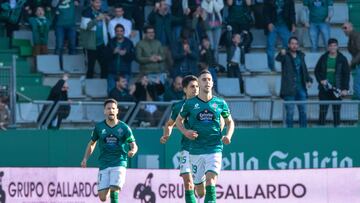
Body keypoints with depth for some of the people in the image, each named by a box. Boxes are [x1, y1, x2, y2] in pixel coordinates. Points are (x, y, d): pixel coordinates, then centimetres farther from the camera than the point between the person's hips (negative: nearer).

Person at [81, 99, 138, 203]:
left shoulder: (124, 127, 1)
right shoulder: (99, 127, 6)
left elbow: (133, 145, 3)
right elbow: (92, 143, 19)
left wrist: (132, 151, -20)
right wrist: (85, 158, 9)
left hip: (119, 163, -2)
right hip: (103, 164, 2)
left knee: (114, 190, -22)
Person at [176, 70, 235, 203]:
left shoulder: (220, 103, 5)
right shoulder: (190, 104, 3)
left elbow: (230, 122, 19)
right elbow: (179, 120, 17)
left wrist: (228, 136, 0)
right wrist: (185, 132, -3)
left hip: (215, 149, -1)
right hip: (196, 150, 1)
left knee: (211, 180, -22)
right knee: (200, 191, 6)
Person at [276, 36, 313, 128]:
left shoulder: (301, 55, 13)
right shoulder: (285, 56, -5)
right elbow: (278, 59, -28)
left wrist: (308, 80, 5)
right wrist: (281, 54, -51)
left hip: (301, 88, 5)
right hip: (289, 89, -5)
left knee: (303, 111, 7)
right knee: (290, 112, -3)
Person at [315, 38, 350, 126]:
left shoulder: (342, 59, 1)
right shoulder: (323, 58, 6)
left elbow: (346, 74, 0)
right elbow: (317, 71, 11)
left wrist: (345, 89, -7)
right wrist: (321, 80, -7)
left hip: (337, 89, -1)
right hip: (324, 89, 1)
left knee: (336, 111, 3)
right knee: (323, 110, 1)